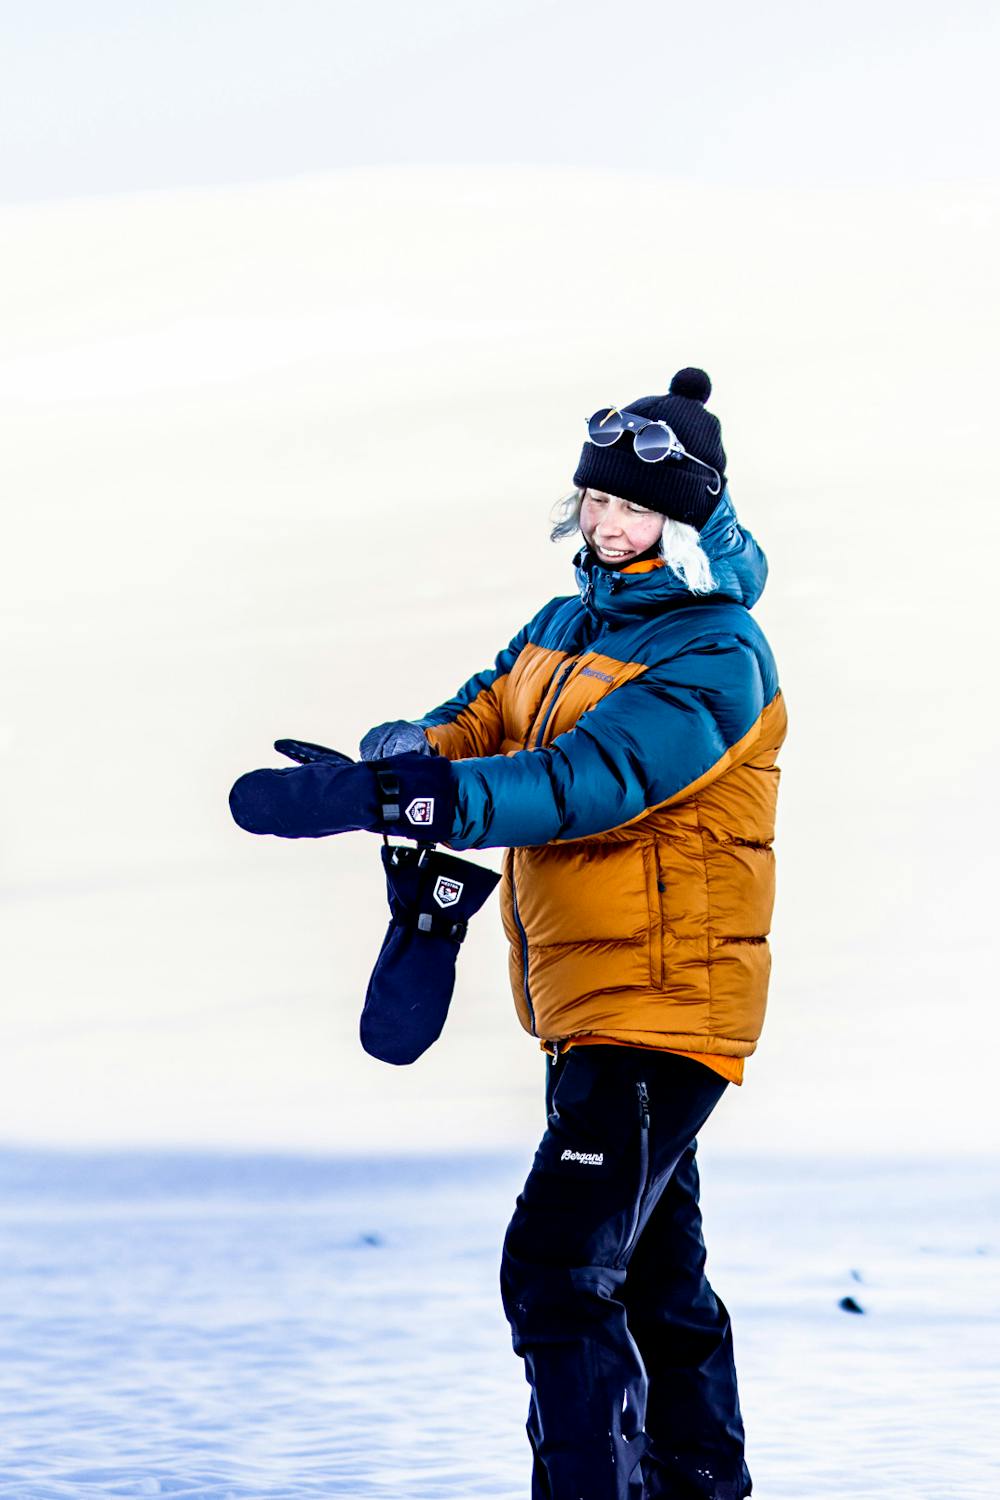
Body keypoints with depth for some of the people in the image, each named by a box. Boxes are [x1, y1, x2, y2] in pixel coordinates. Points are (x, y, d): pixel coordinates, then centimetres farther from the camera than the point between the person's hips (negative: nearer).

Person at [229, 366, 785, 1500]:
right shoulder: (572, 620, 12)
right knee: (650, 1274, 20)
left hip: (662, 1000, -9)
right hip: (584, 1000, 9)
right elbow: (483, 722, 4)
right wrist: (406, 756, -22)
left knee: (558, 1269, -17)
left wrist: (395, 798, -39)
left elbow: (588, 780, -29)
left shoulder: (715, 659, -16)